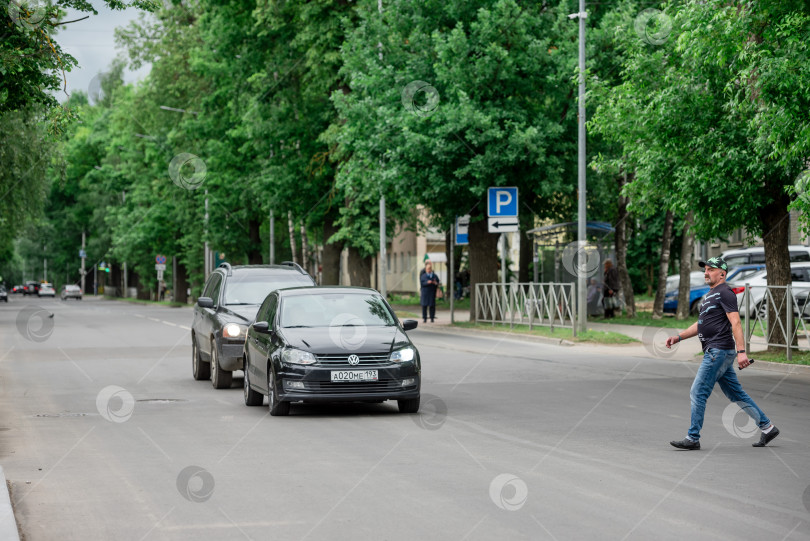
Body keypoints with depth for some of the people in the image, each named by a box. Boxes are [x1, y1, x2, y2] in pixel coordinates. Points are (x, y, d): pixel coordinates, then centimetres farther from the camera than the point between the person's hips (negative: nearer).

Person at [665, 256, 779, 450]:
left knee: (698, 393, -8)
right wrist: (679, 337, 18)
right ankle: (767, 427, 19)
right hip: (715, 352, 10)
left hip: (719, 351, -10)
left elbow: (736, 323, -20)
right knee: (736, 394, 14)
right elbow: (701, 324, 27)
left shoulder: (725, 293, -11)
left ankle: (693, 438, -4)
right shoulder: (710, 295, 20)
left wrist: (741, 351, -27)